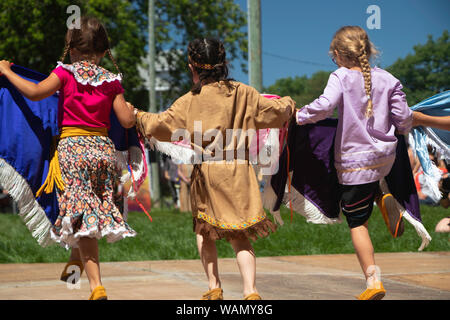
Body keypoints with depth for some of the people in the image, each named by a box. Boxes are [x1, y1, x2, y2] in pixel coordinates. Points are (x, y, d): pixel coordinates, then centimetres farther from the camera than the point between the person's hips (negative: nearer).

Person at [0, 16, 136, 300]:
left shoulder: (66, 72, -2)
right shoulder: (111, 81, 7)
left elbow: (35, 92, -17)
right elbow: (127, 121, 2)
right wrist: (130, 108, 25)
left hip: (72, 147, -3)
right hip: (104, 148, 3)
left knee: (81, 216, -6)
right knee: (95, 210, 19)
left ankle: (97, 286, -15)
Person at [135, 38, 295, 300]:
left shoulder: (191, 101, -4)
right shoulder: (243, 94, 3)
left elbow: (160, 125, -4)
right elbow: (277, 112, 9)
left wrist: (138, 116, 16)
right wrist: (288, 103, 32)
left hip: (207, 172, -2)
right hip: (239, 171, 2)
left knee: (205, 230, 18)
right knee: (240, 236, 6)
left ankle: (215, 288, 15)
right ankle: (251, 290, -8)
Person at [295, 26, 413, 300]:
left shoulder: (341, 77, -11)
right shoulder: (387, 79, 0)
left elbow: (324, 106, -27)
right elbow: (403, 118, 1)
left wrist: (299, 116, -12)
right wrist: (406, 127, 24)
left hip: (354, 161, -4)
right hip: (386, 156, 5)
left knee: (357, 222, 5)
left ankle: (373, 280, 0)